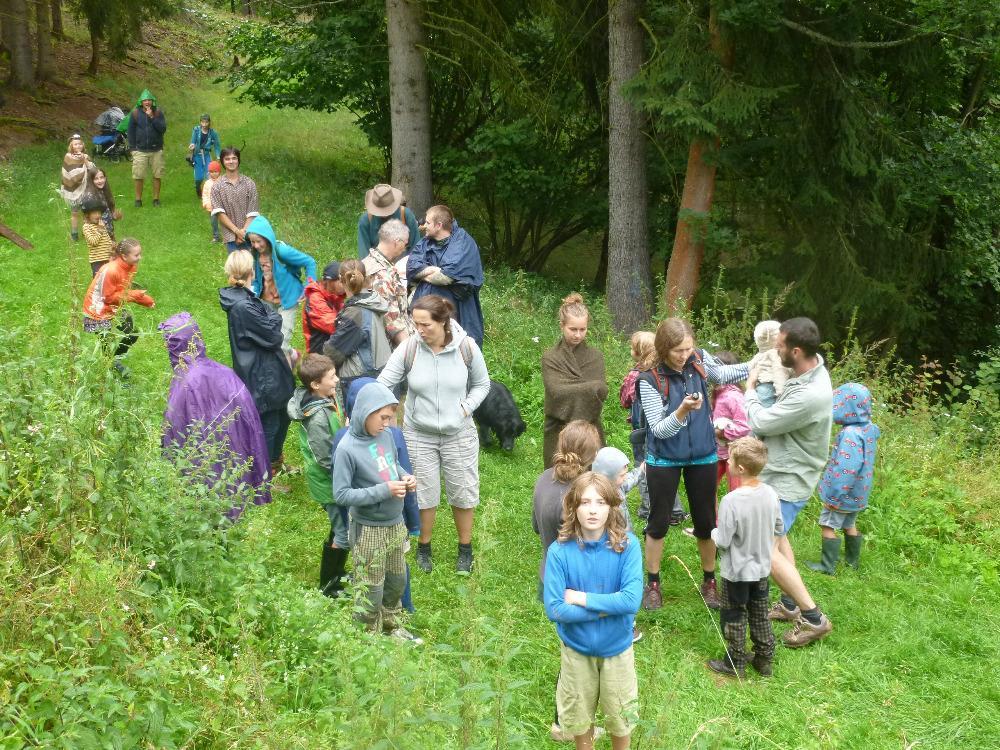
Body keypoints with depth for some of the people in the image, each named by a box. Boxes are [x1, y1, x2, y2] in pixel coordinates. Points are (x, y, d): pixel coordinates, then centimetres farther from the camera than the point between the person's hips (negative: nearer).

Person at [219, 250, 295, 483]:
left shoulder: (242, 297, 3)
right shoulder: (243, 306, -29)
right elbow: (272, 336, -22)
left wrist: (269, 317, -9)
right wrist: (274, 317, -7)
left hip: (268, 370, 10)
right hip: (261, 375, -10)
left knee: (282, 417, 25)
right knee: (268, 425, 5)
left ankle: (275, 463, 45)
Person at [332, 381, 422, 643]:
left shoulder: (385, 435, -4)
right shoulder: (347, 449, -22)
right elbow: (341, 494, -21)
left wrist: (405, 476, -8)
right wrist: (384, 491, -25)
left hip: (395, 524, 6)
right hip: (368, 530, -6)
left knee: (397, 580, 22)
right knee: (371, 589, 9)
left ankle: (391, 624, 44)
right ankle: (370, 635, 29)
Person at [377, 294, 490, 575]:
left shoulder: (467, 347, -14)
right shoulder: (408, 349, -17)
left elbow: (482, 384, 2)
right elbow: (382, 385, -14)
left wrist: (466, 407, -13)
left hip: (459, 434, 0)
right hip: (418, 434, 0)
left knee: (463, 492, 13)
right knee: (425, 494, 12)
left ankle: (465, 549, 35)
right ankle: (424, 547, 36)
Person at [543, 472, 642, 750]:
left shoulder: (627, 545, -19)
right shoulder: (560, 551, -19)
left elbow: (632, 600, -26)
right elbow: (554, 609, -22)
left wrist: (583, 598, -23)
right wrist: (607, 608, -22)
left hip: (617, 647, 0)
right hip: (577, 648, 0)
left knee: (620, 716, 20)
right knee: (579, 716, 22)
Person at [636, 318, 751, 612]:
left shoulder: (699, 360, -11)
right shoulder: (650, 380, -22)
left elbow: (722, 373, 12)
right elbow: (658, 429, -21)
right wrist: (682, 411, -39)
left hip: (702, 456, 3)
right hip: (664, 459, -3)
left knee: (705, 523, 13)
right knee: (659, 522, 10)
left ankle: (709, 581, 31)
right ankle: (652, 583, 26)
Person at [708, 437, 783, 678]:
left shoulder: (731, 501, -30)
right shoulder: (770, 494, -11)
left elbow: (722, 541, -23)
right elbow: (778, 527, 3)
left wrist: (714, 532, -2)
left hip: (737, 571, -6)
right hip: (762, 567, 6)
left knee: (734, 617, 12)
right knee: (760, 614, 21)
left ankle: (735, 663, 24)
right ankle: (764, 659, 32)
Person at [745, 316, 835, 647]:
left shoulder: (809, 396, -34)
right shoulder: (814, 364, -4)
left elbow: (760, 422, -22)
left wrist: (750, 392, -5)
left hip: (787, 482, -10)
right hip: (781, 472, 10)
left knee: (766, 550, -11)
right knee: (776, 536, 25)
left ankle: (813, 618, -1)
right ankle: (790, 604, 39)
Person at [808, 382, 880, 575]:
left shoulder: (850, 434, -27)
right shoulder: (869, 430, 1)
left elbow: (846, 469, -29)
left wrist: (834, 495, -25)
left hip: (843, 493, -9)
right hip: (858, 493, 9)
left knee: (827, 525, 3)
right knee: (849, 525, 23)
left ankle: (828, 565, 7)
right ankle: (853, 560, 34)